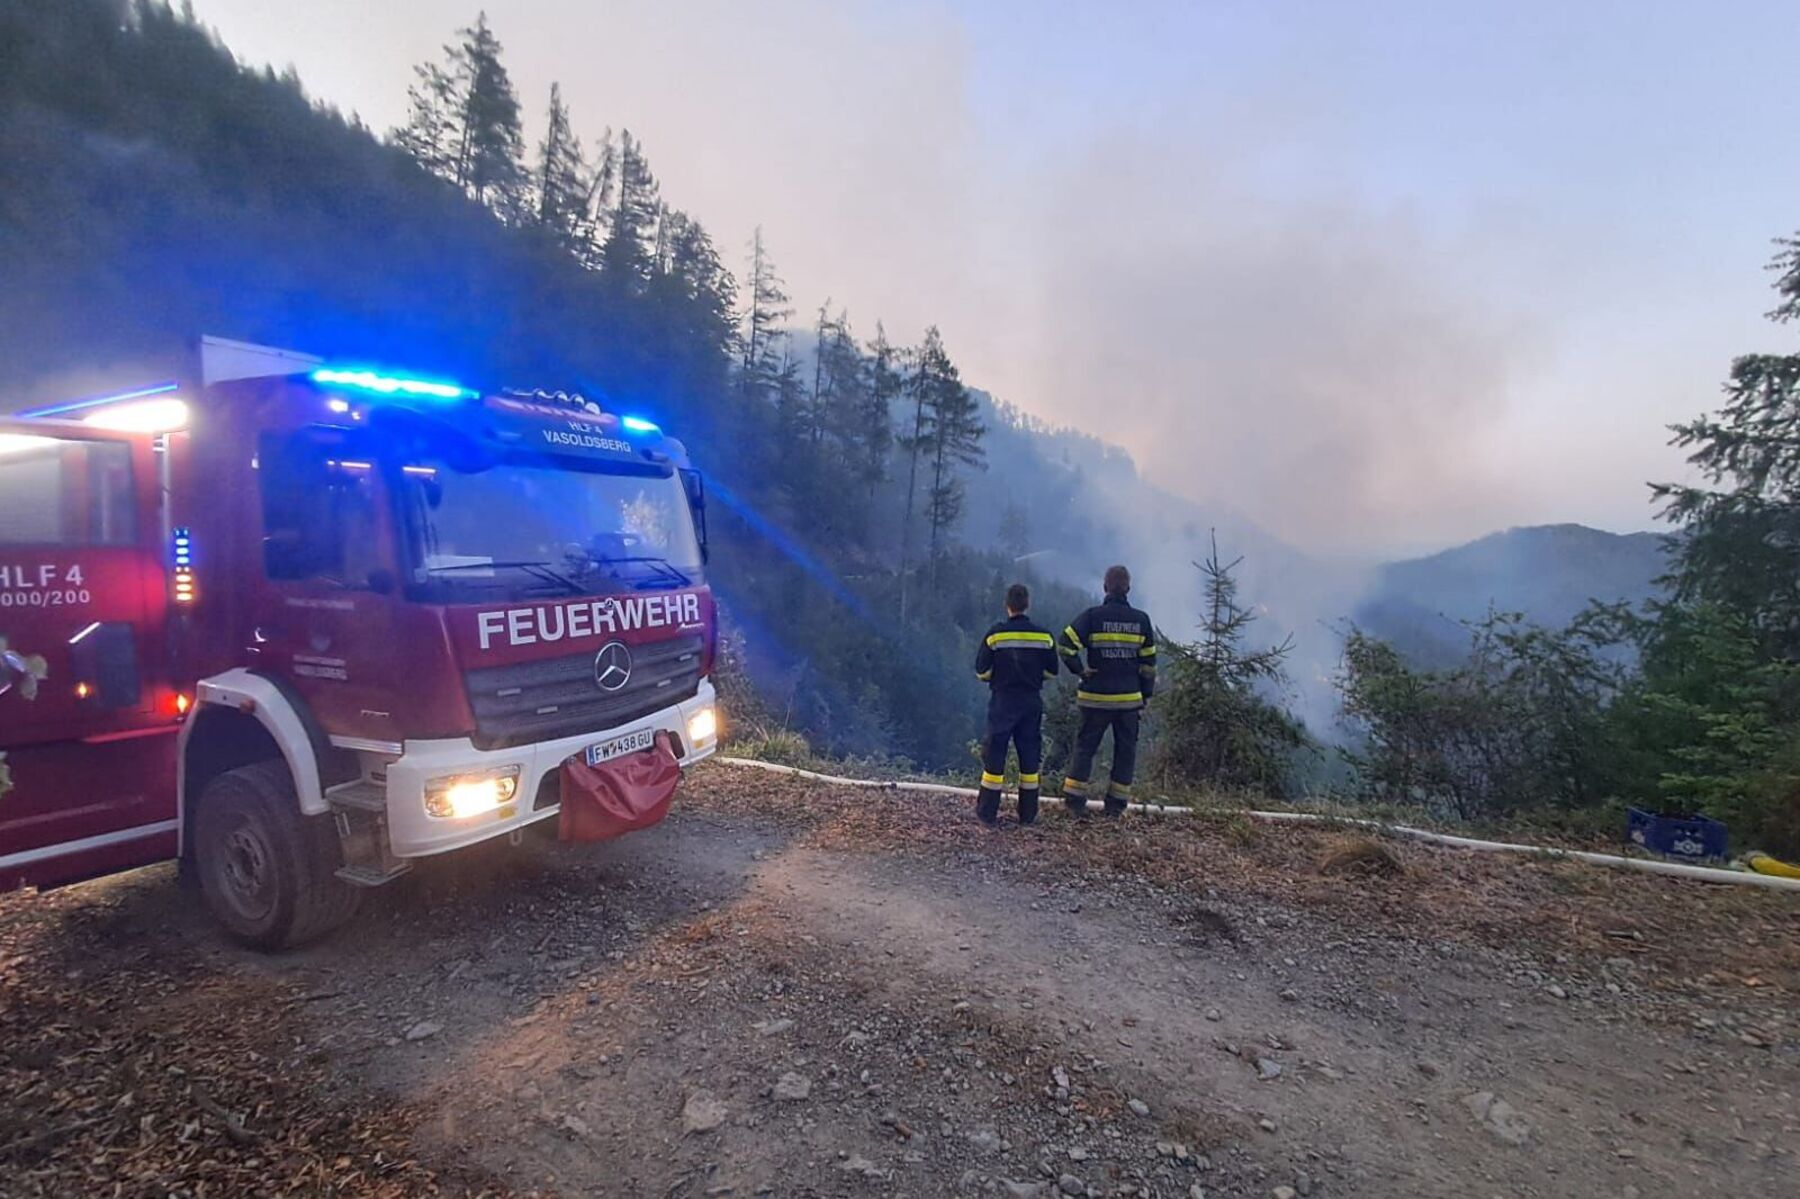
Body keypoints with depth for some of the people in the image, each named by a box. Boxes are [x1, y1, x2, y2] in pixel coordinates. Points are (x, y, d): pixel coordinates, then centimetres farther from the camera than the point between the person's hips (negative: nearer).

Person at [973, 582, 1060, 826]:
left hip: (1002, 701, -2)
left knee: (995, 755, 5)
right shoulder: (1044, 635, -3)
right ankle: (1028, 814, 17)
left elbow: (981, 672, -6)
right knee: (1030, 756, 12)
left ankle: (987, 813, 7)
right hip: (1032, 702, 2)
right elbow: (1051, 672, 3)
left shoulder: (995, 634, -9)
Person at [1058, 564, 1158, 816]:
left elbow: (1066, 644, -15)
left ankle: (1075, 799, 7)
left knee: (1085, 746, 8)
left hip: (1096, 696, -1)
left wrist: (1081, 669, -3)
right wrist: (1146, 695, 12)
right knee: (1125, 750, 12)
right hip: (1129, 698, 1)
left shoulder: (1093, 616, -6)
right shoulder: (1141, 620, 1)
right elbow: (1149, 663, 4)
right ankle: (1116, 804, 16)